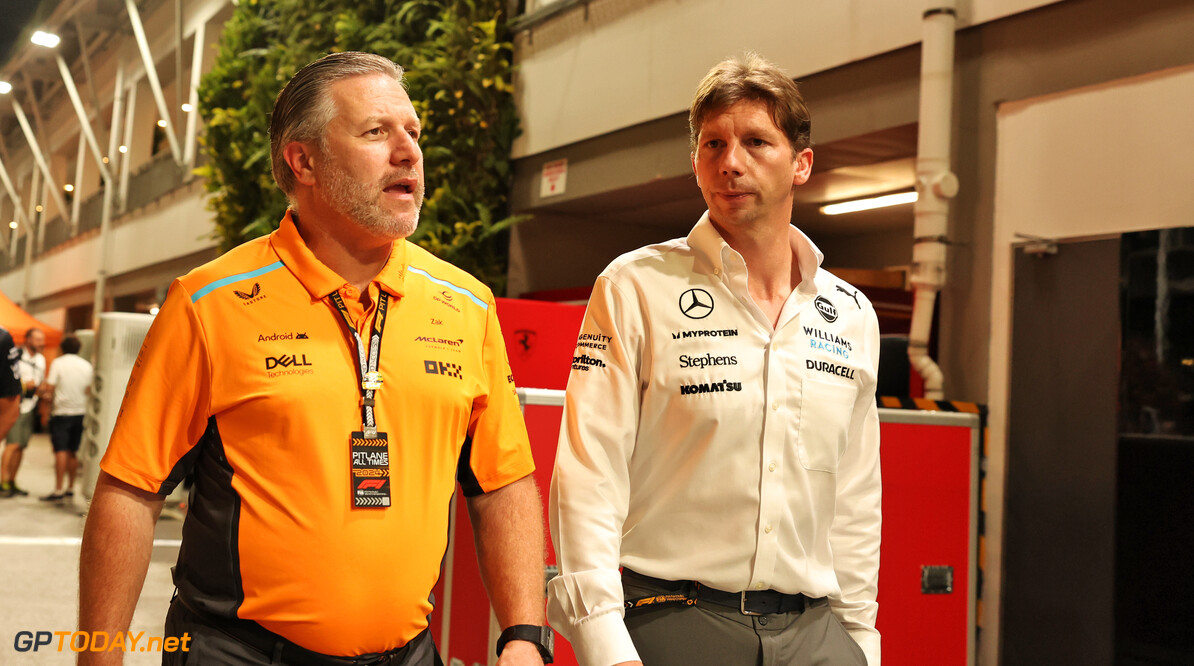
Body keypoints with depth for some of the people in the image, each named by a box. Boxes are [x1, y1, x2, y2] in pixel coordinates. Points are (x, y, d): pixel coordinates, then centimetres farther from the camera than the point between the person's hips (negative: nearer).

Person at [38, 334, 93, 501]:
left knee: (60, 451, -10)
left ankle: (58, 489, -15)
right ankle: (70, 488, 15)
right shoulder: (87, 366, 7)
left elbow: (49, 388, -11)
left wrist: (44, 392, 10)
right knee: (73, 452, 11)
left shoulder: (58, 363, -6)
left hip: (61, 412, -5)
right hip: (80, 411, 5)